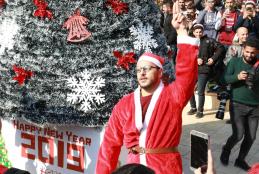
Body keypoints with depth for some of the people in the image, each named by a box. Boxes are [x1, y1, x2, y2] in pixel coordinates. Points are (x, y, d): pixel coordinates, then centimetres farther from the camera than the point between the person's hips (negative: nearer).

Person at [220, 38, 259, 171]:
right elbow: (224, 79, -8)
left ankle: (240, 160, 27)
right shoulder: (234, 62, -1)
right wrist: (237, 77, -25)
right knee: (238, 135, -9)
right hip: (237, 105, -3)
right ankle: (226, 150, 22)